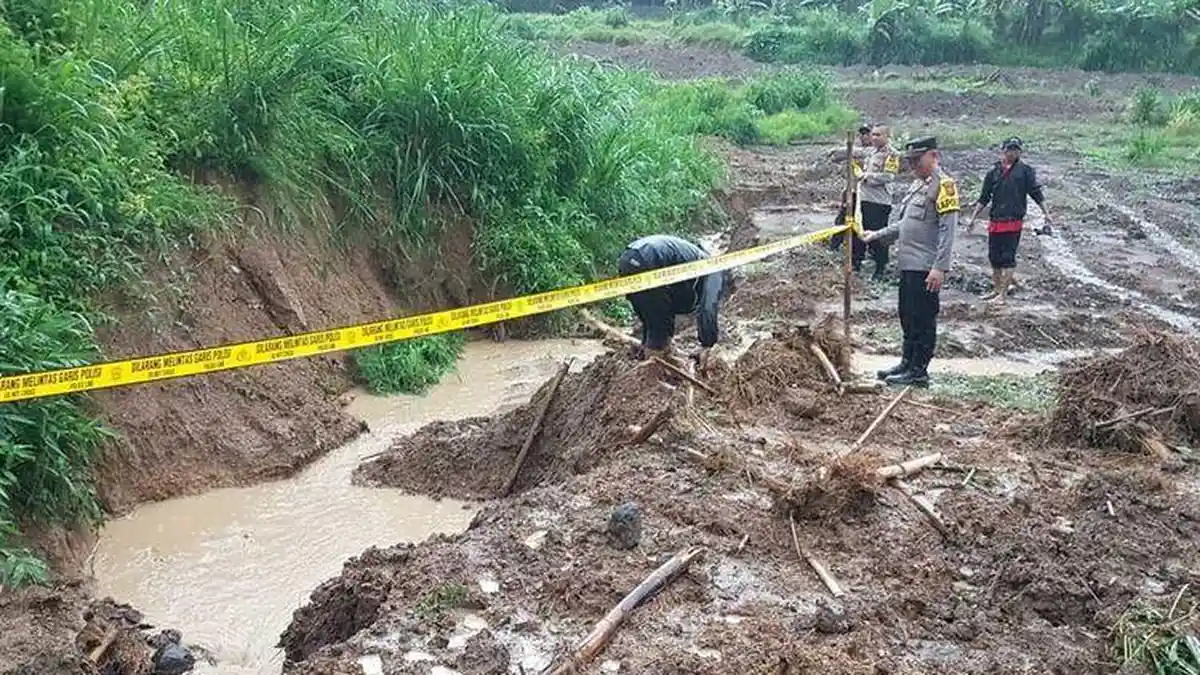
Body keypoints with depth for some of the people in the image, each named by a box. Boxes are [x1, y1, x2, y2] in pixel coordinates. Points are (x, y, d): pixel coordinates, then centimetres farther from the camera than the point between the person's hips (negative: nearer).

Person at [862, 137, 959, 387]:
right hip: (909, 264, 9)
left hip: (926, 268, -9)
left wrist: (940, 268, -23)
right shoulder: (918, 185, 18)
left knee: (923, 319, -2)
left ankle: (919, 371, 4)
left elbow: (948, 230, -18)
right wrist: (876, 235, 20)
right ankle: (907, 363, 27)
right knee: (908, 317, 16)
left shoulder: (944, 185, -11)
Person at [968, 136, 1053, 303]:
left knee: (1008, 258, -3)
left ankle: (1003, 293, 2)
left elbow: (1036, 193, 2)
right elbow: (984, 198, 13)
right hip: (995, 221, 4)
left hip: (1013, 222, -4)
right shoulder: (993, 172, 9)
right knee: (994, 258, 11)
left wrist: (1046, 213, -2)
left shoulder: (1025, 170, 1)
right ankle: (996, 289, 24)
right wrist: (973, 219, 11)